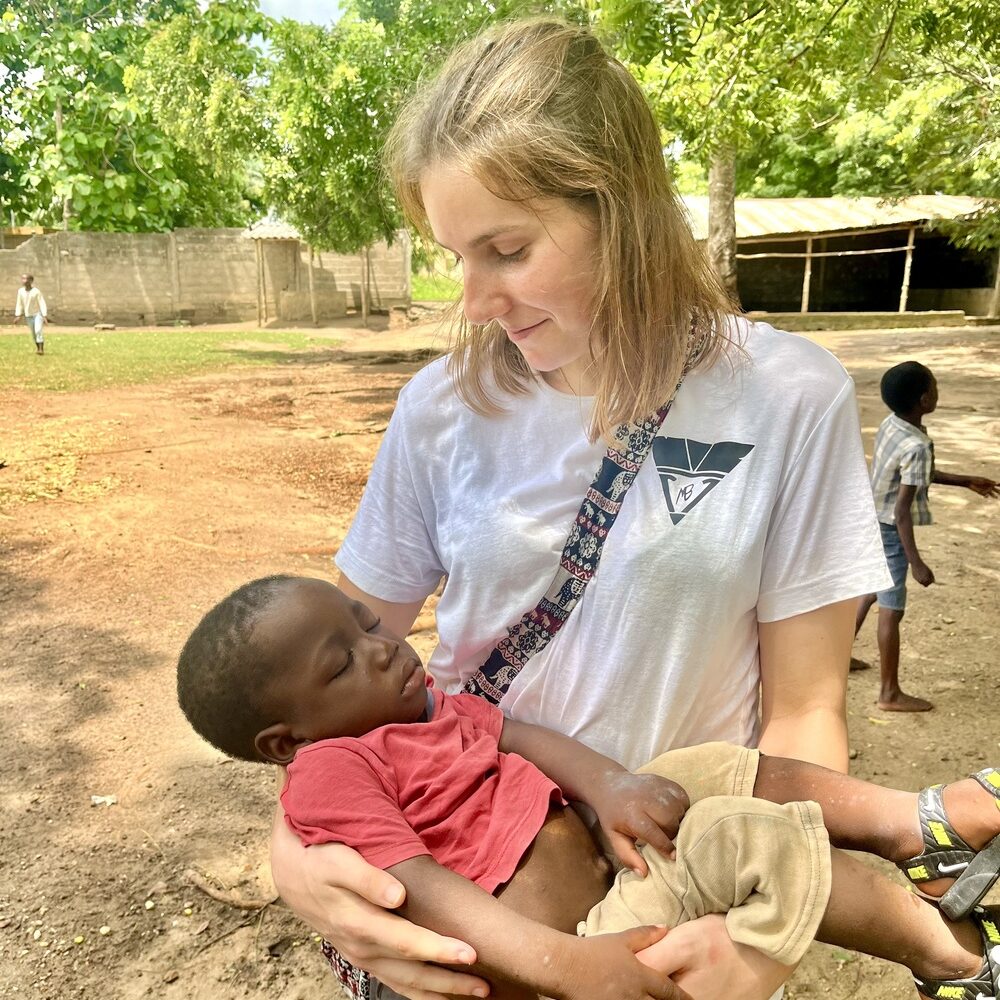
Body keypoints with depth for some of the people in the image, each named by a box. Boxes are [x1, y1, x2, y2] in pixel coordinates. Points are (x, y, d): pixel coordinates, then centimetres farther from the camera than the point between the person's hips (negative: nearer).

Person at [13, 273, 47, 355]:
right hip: (28, 315, 4)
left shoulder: (36, 291, -17)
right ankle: (37, 348, 25)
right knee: (33, 333, 10)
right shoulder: (20, 291, -5)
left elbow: (42, 304, -14)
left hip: (38, 313, -4)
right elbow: (19, 304, 3)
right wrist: (17, 316, 0)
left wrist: (44, 316, -18)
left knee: (38, 330, -19)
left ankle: (41, 349, -17)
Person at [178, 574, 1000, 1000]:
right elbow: (423, 888, -26)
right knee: (743, 837, -19)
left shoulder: (424, 701, 11)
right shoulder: (331, 770, -15)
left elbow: (523, 735, 0)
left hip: (588, 843, 9)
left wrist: (609, 786, -18)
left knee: (727, 767, 5)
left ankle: (915, 820, 11)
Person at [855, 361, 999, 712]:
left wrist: (965, 481, 21)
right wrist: (916, 563, -24)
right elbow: (902, 510, -27)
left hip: (870, 522, 9)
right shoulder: (916, 447, -27)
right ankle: (890, 693, 15)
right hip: (888, 531, -9)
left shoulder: (890, 424, -1)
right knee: (891, 610, 3)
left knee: (872, 591, 26)